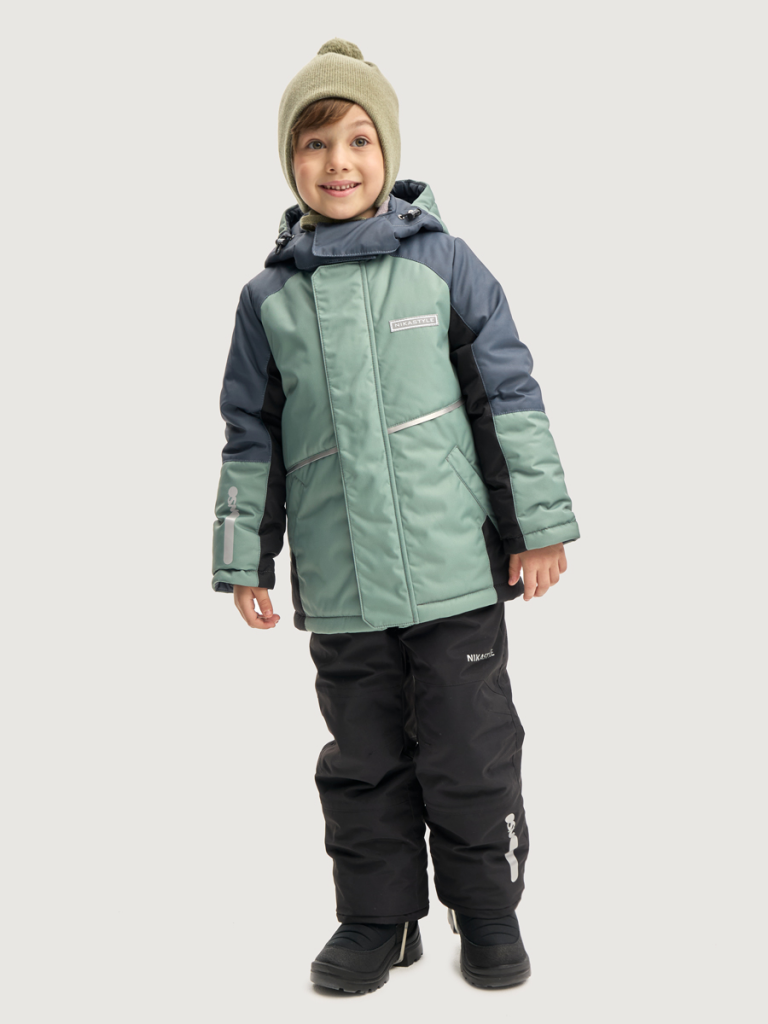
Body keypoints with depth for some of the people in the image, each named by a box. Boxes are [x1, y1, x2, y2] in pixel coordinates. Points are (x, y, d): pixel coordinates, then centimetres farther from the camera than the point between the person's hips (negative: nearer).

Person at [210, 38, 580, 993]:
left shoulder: (443, 262, 0)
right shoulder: (269, 296, 7)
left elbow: (510, 396, 1)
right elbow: (249, 439, 11)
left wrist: (541, 523, -1)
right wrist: (243, 560, 9)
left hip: (455, 568, -2)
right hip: (341, 586, 3)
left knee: (471, 753, 7)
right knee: (364, 761, 13)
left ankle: (487, 911, 25)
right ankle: (377, 918, 28)